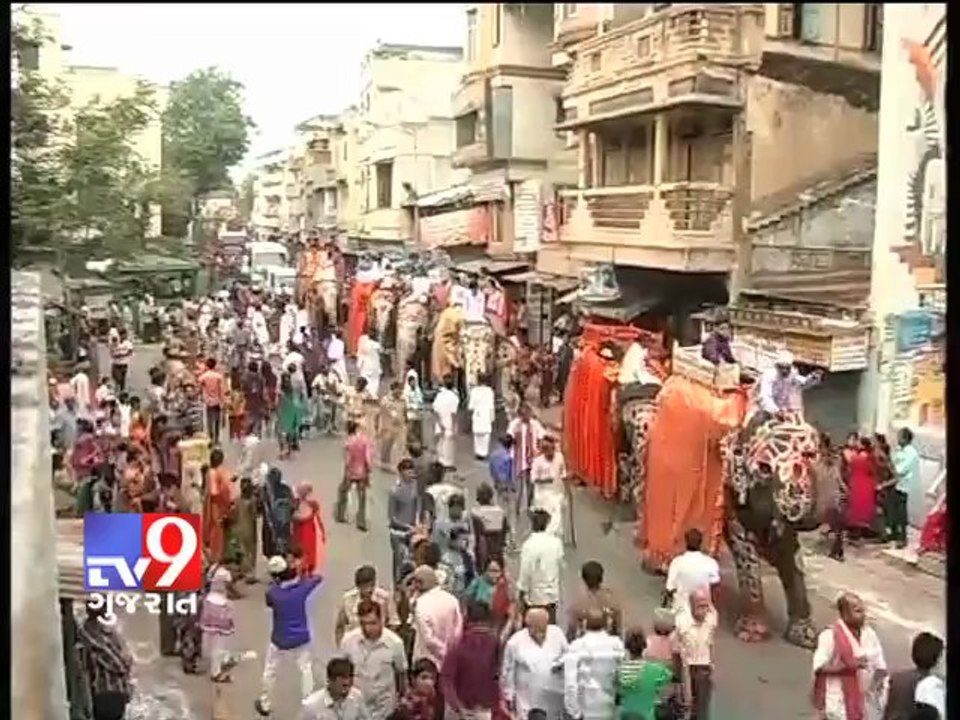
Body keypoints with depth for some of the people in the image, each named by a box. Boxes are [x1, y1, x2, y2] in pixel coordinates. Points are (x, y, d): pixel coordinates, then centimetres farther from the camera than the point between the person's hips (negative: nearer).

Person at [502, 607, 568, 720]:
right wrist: (509, 696, 2)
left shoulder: (557, 633, -3)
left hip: (555, 699, 3)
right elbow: (508, 672, -1)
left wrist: (562, 663, -12)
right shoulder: (515, 642, -9)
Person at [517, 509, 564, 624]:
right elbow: (561, 566, 6)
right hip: (552, 592, 4)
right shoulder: (556, 542, -5)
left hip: (535, 594, -4)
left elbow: (525, 571, -15)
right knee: (550, 625, 14)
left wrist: (522, 591, -3)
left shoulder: (529, 545, -19)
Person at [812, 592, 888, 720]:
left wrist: (880, 675, -11)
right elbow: (820, 665, -16)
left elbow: (879, 661, 10)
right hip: (842, 698, -5)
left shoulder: (869, 633, 3)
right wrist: (849, 664, -25)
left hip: (867, 696, 6)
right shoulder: (830, 636, -14)